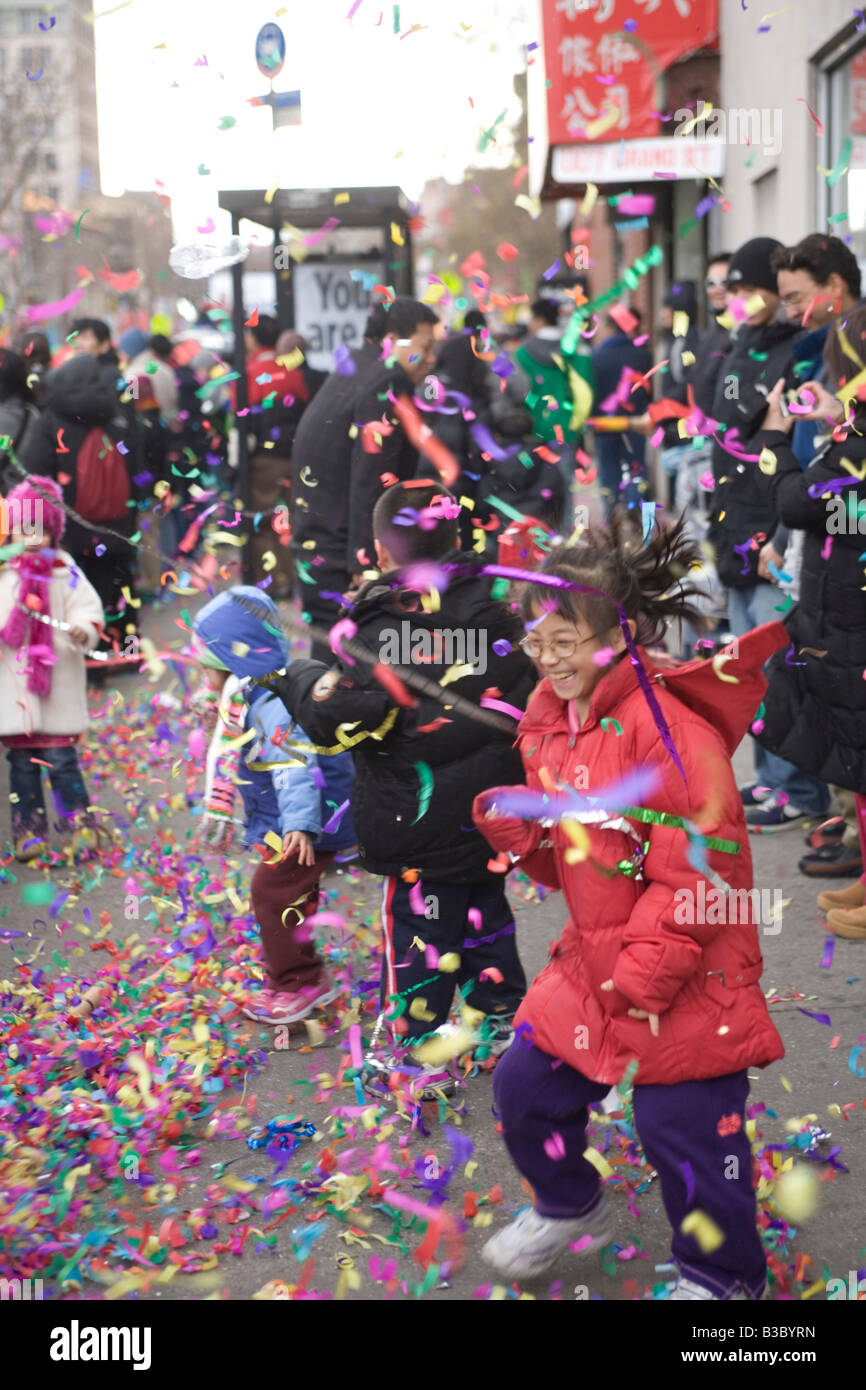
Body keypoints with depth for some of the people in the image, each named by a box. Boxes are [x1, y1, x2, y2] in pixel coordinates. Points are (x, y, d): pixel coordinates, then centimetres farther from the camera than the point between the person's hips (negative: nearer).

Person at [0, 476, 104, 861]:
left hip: (57, 683, -1)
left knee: (61, 758, 0)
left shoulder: (66, 575, 0)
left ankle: (79, 824, 12)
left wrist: (83, 630, -22)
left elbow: (87, 609, -3)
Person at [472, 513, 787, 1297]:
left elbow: (700, 870, -23)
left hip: (687, 982, -8)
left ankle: (723, 1278, 25)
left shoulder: (666, 727, -22)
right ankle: (569, 1210, 42)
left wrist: (645, 975, -20)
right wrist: (517, 827, -6)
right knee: (524, 1086, 13)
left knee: (683, 1130, 0)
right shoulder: (548, 725, 5)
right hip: (592, 963, 8)